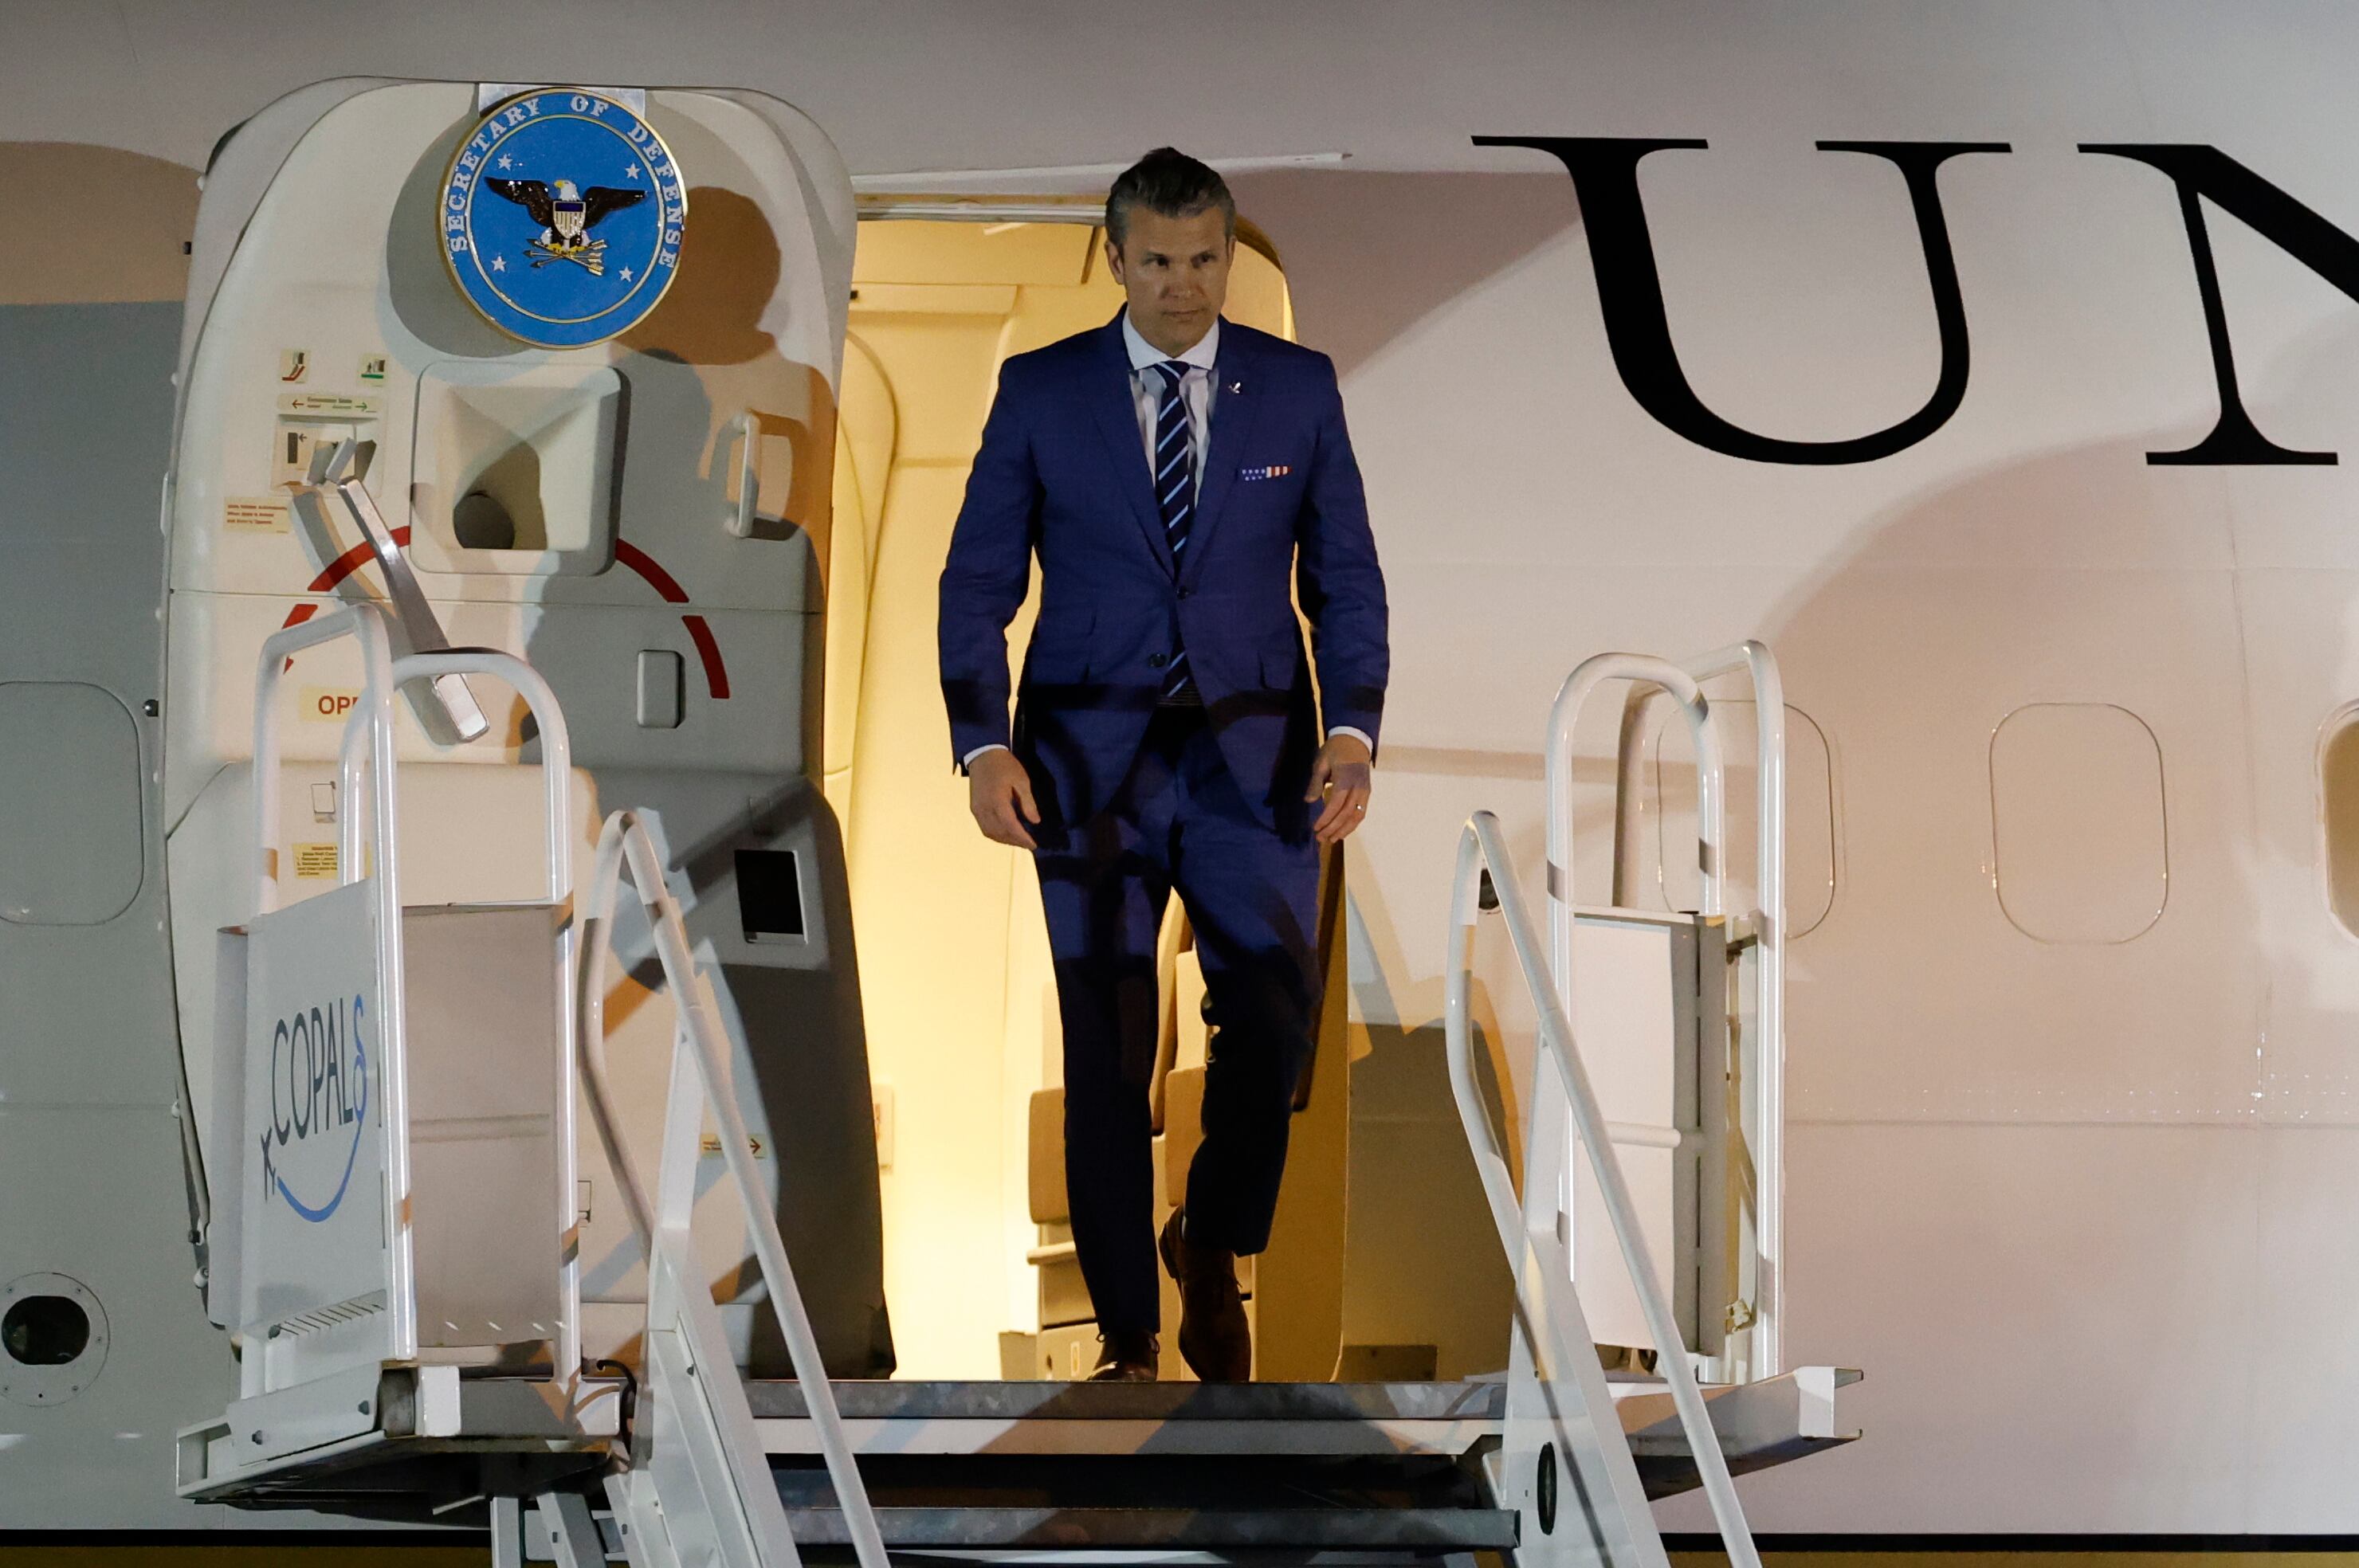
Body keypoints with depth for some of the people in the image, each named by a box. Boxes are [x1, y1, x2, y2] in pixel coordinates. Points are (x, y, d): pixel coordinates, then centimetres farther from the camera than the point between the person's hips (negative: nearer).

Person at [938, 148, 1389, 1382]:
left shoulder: (1298, 389, 5)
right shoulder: (1041, 391, 2)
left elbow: (1346, 580, 6)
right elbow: (978, 583, 3)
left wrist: (1351, 731, -8)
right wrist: (983, 744, -9)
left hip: (1252, 757, 0)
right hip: (1089, 758, 0)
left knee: (1274, 1013, -16)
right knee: (1106, 1050, 1)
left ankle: (1209, 1249, 10)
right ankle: (1126, 1332, 11)